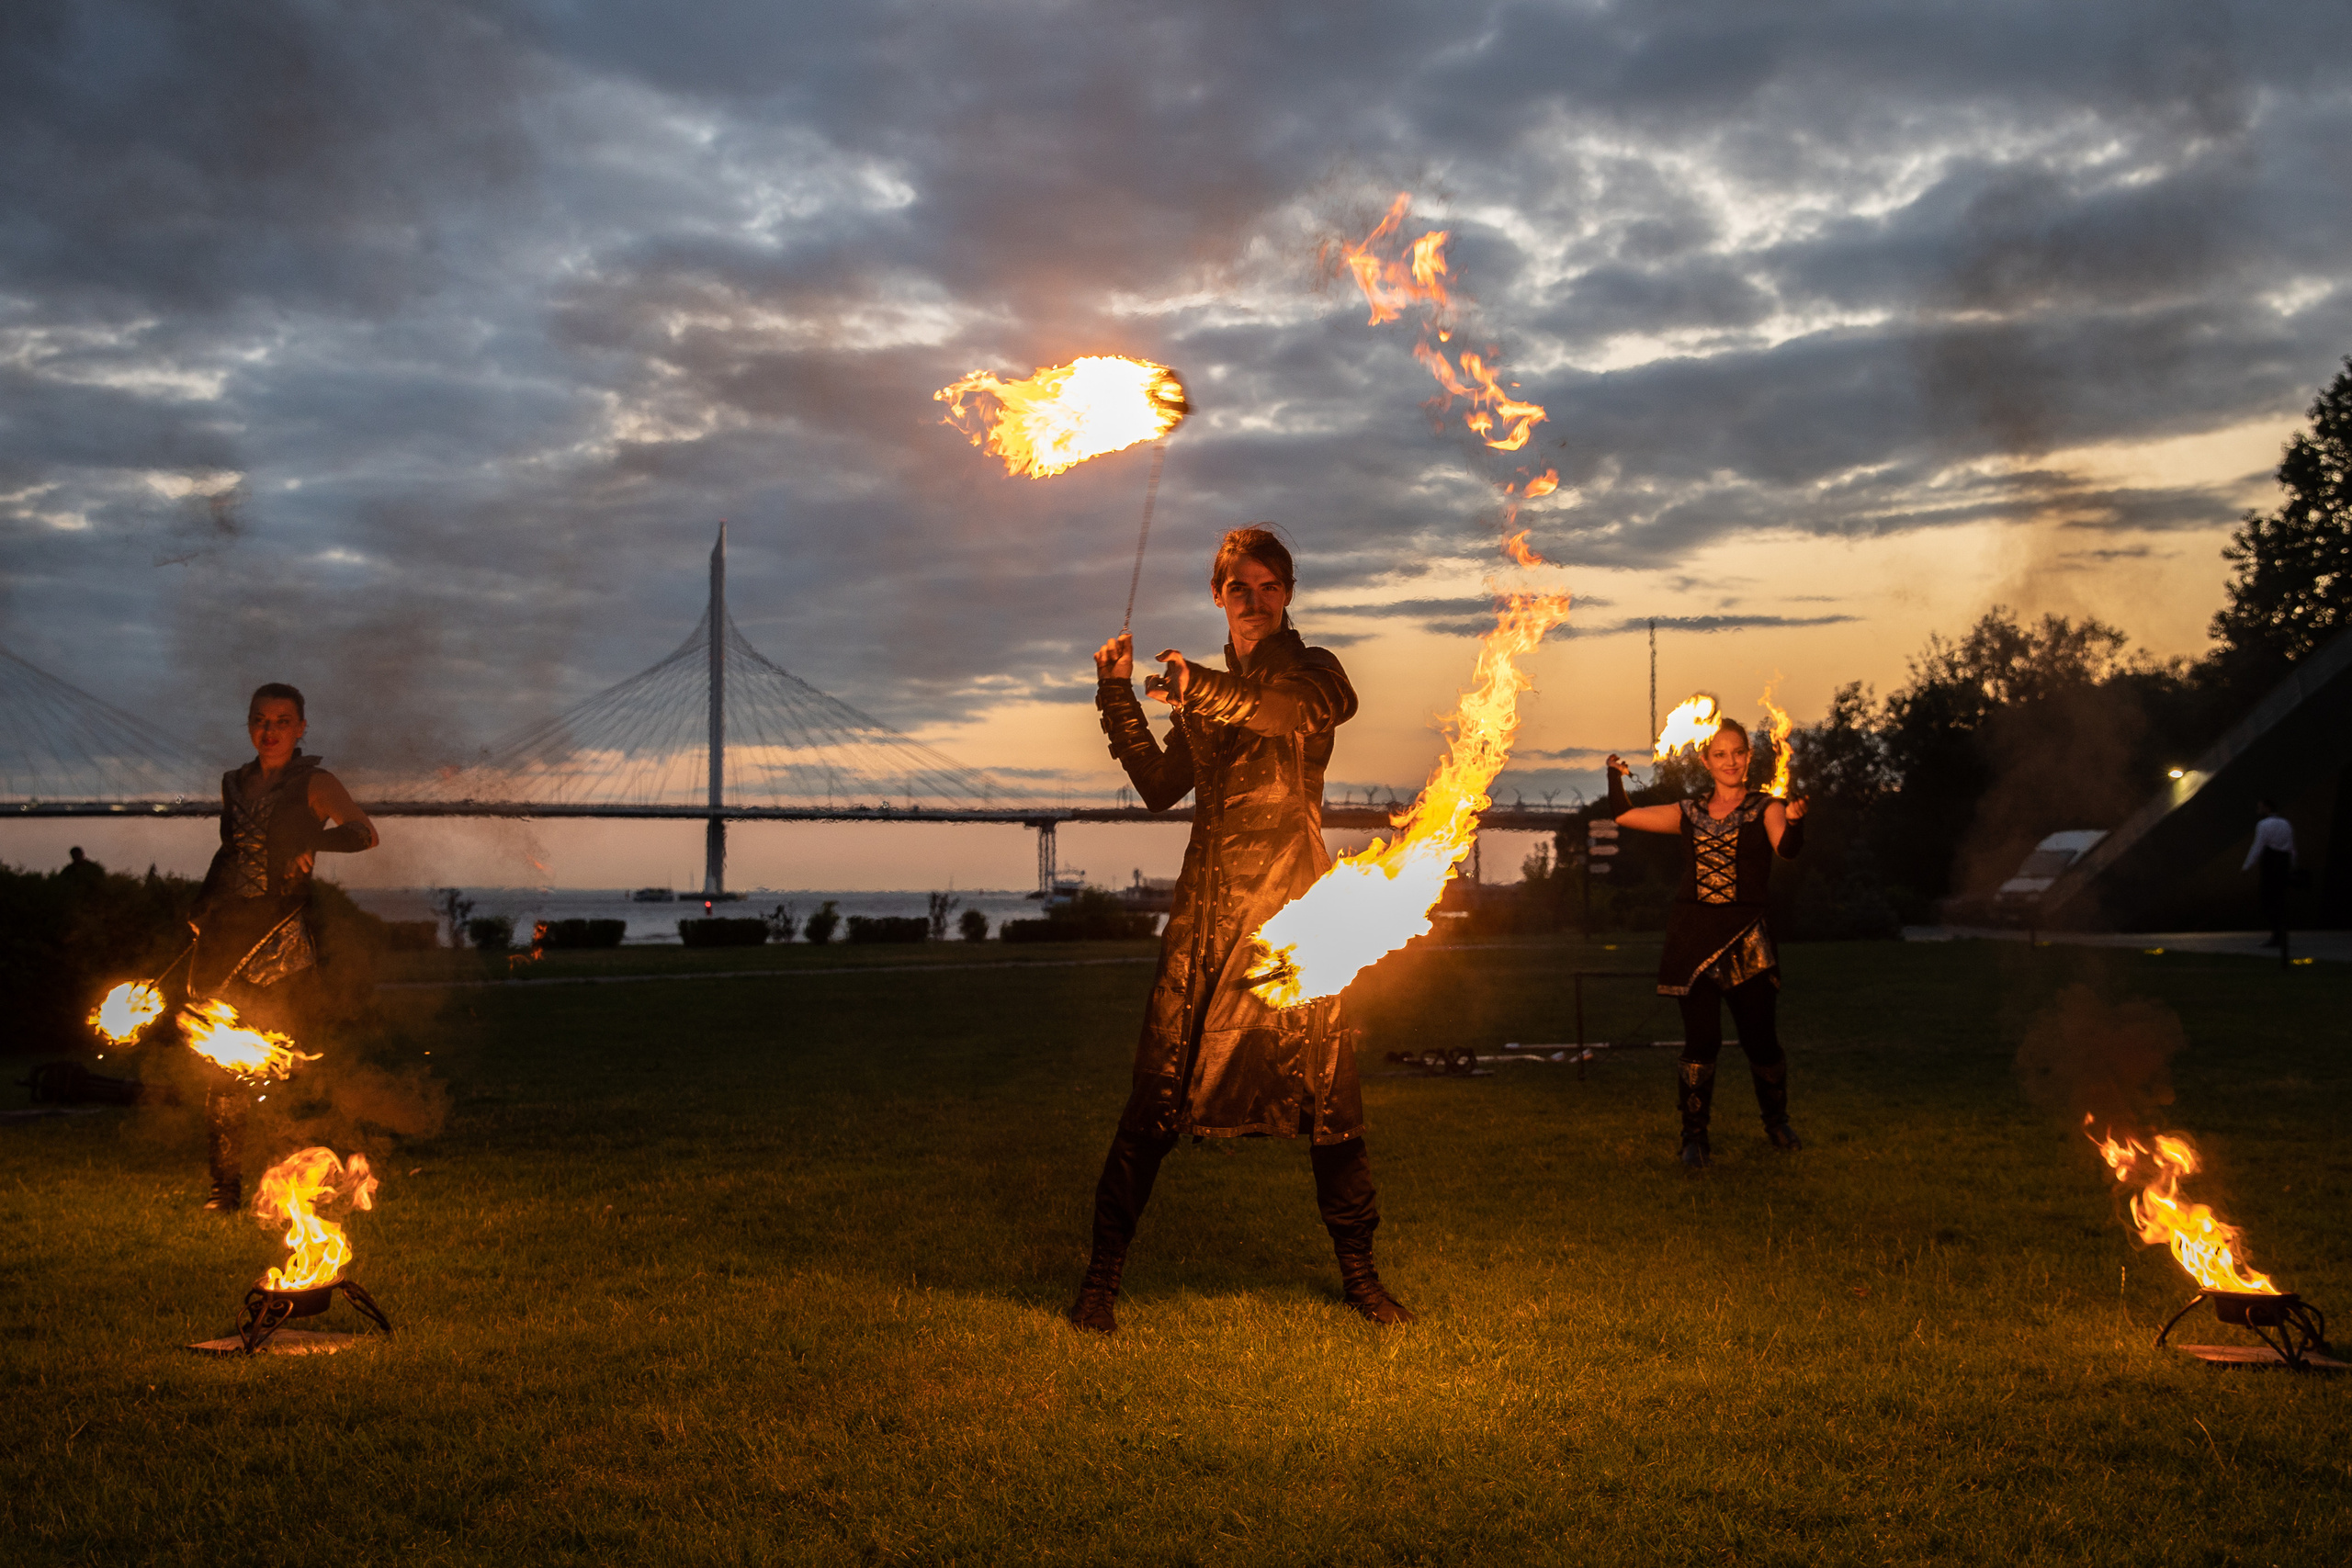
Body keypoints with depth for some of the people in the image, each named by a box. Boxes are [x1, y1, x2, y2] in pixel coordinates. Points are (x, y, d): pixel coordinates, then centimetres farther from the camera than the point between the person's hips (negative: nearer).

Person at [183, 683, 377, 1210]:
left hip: (281, 935, -5)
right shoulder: (234, 783, 17)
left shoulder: (314, 784, 0)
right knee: (219, 1064, 1)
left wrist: (314, 842, -34)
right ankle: (225, 1183, 8)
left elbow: (364, 832, -15)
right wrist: (201, 908, 15)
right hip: (226, 932, 5)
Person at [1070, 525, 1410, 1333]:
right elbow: (1161, 787, 11)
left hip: (1295, 899, -2)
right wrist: (1119, 697, 3)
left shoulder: (1312, 671, 7)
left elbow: (1302, 712, -17)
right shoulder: (1205, 688, 20)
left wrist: (1202, 690, -25)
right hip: (1208, 901, 3)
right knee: (1159, 1087, -5)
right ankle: (1102, 1273, 2)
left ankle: (1358, 1271, 15)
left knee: (1327, 1090, -1)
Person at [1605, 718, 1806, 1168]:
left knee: (1761, 1038, 1)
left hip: (1745, 938, -2)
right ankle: (1694, 1136, 10)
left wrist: (1794, 820, -39)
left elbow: (1787, 848, -20)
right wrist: (1616, 775, 9)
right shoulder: (1690, 814, 12)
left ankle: (1776, 1121, 27)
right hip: (1693, 936, 2)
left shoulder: (1765, 808, 2)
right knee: (1701, 1041, -1)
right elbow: (1623, 815, 17)